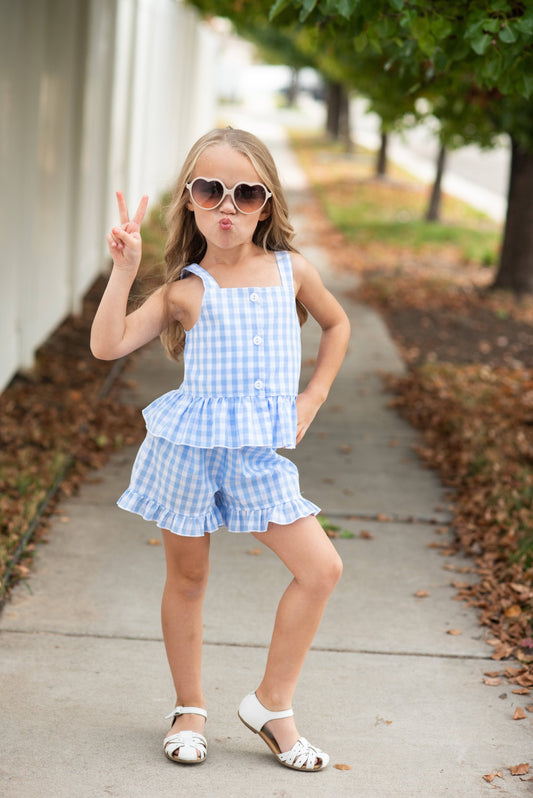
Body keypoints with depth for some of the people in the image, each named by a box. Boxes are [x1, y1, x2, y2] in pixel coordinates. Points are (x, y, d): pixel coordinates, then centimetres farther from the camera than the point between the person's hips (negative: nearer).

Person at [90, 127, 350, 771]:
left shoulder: (291, 271, 3)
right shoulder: (186, 289, -5)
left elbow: (336, 324, 22)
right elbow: (107, 345, -14)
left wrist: (313, 396, 12)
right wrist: (124, 270, -20)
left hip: (261, 452, 2)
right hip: (189, 445, -2)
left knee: (320, 567, -6)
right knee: (187, 577, 9)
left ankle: (271, 705, 9)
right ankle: (189, 709, 28)